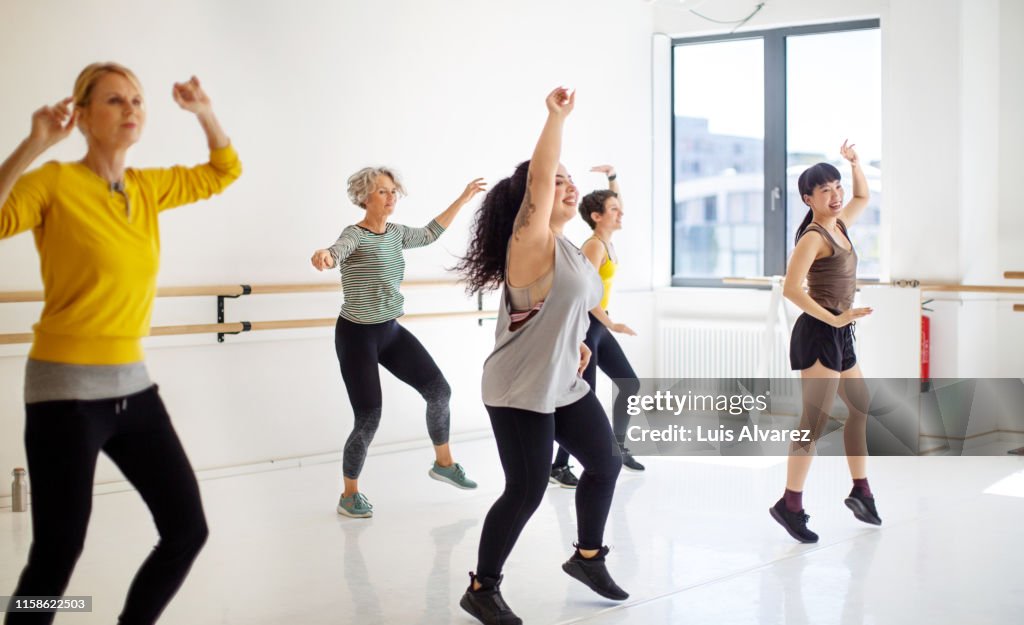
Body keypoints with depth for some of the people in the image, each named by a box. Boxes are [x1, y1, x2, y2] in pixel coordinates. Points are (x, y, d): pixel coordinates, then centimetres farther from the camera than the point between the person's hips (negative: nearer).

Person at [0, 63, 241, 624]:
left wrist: (205, 113, 8)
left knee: (187, 530, 7)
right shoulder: (54, 183, -10)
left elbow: (223, 172, 22)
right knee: (57, 555, -4)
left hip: (134, 386, 6)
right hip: (67, 391, -6)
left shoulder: (148, 188, 7)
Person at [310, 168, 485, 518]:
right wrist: (323, 256, -66)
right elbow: (337, 252, -41)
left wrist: (462, 200, 23)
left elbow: (430, 233, 23)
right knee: (368, 418, -6)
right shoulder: (355, 236, -18)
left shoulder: (396, 233, 4)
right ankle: (349, 495, 13)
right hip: (357, 336, -7)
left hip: (391, 331, 7)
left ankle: (443, 463, 25)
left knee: (439, 390, 3)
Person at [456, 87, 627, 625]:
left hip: (566, 385, 10)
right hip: (520, 392, -9)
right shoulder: (531, 241, -16)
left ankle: (587, 557, 37)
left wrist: (573, 343, 12)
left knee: (605, 464, 17)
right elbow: (539, 177, -29)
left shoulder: (567, 248, 11)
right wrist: (557, 115, -31)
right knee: (526, 491, -6)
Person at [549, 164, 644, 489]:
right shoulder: (594, 245, -16)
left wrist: (612, 177, 17)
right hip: (584, 325, -9)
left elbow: (615, 206, 27)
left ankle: (618, 447, 26)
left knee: (630, 384, 13)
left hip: (598, 324, 9)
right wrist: (612, 325, -23)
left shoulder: (606, 241, 8)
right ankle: (559, 465, -5)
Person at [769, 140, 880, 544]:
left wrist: (854, 163, 16)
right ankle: (790, 505, -8)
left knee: (861, 407, 18)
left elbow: (863, 197, 32)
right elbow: (791, 288, -25)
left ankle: (860, 492, 28)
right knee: (815, 421, -11)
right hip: (819, 334, -10)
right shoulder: (813, 237, -14)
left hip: (839, 334, 10)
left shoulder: (838, 225, 11)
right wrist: (833, 319, -27)